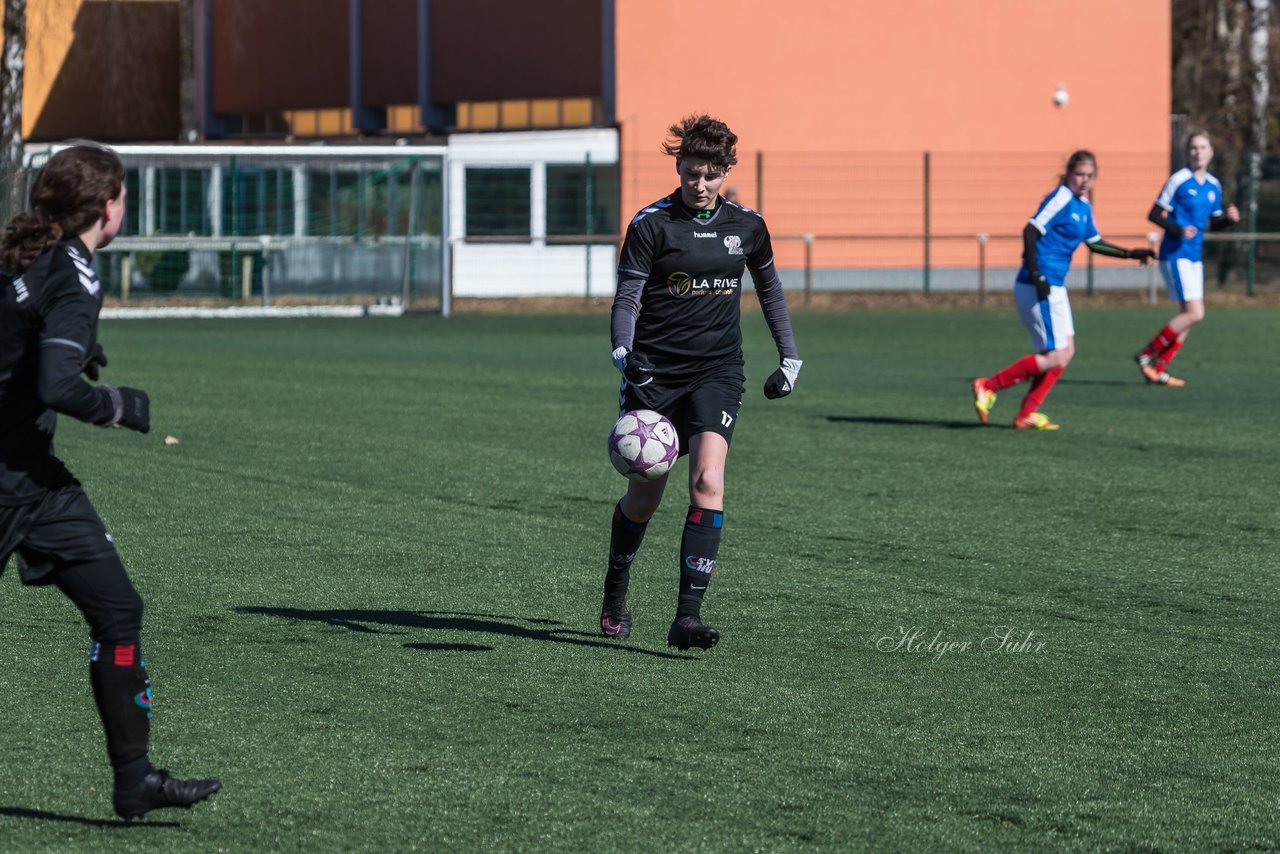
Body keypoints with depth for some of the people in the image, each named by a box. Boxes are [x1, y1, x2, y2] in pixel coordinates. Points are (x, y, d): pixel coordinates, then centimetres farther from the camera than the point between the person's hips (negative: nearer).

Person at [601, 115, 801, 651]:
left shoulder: (746, 226, 5)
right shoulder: (651, 224, -5)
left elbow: (769, 288, 22)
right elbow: (626, 299, -8)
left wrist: (789, 358, 20)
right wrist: (623, 356, -26)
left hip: (717, 371, 1)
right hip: (655, 371, -1)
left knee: (707, 481, -20)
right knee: (645, 494, 7)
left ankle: (688, 615, -22)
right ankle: (615, 591, 36)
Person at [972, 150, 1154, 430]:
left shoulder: (1083, 207, 15)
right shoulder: (1060, 199, -14)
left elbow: (1094, 243, 27)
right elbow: (1031, 231, -19)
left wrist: (1130, 254, 21)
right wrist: (1035, 275, -24)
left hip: (1054, 287, 10)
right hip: (1039, 287, -10)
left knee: (1064, 352, 12)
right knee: (1057, 357, -11)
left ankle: (1027, 415, 14)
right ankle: (989, 386, -6)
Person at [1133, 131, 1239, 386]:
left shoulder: (1213, 186, 10)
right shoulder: (1178, 181, -10)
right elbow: (1154, 214, -9)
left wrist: (1229, 218, -1)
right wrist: (1178, 229, -24)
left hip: (1194, 257, 8)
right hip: (1175, 255, -8)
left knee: (1190, 316, 5)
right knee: (1194, 313, -15)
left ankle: (1158, 369, 11)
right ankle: (1146, 355, -5)